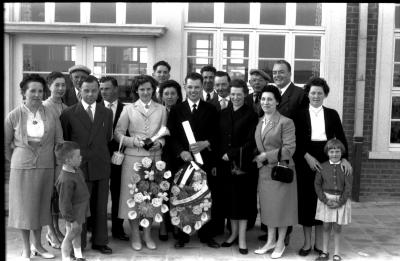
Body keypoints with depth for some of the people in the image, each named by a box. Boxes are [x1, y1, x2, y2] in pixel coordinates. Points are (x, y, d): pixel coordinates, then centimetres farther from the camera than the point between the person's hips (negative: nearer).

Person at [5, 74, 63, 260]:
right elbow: (5, 144, 5)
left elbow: (59, 141, 5)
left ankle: (38, 245, 31)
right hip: (22, 168, -2)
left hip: (46, 168, 2)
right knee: (23, 207, 7)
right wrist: (17, 160, 8)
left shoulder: (51, 115, -3)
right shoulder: (14, 116, -6)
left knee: (41, 206, 14)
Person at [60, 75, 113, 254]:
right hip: (79, 166, -3)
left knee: (100, 206, 10)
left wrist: (98, 153, 7)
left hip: (101, 166, 3)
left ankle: (99, 241, 22)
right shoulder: (69, 113, -1)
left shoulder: (107, 113, 8)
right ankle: (78, 244, 16)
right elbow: (64, 140, 3)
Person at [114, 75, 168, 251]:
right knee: (132, 194, 1)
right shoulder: (129, 109, 5)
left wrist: (160, 143, -9)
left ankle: (147, 235, 20)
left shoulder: (161, 110, 9)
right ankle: (135, 235, 15)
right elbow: (118, 133, 2)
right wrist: (133, 140, -13)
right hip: (133, 157, -1)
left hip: (154, 157, 2)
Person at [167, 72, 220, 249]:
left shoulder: (211, 110, 9)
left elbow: (217, 135, 5)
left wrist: (206, 144, -14)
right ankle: (182, 235, 17)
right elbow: (172, 136, 2)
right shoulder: (176, 110, 8)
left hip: (205, 161, 0)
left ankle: (207, 235, 16)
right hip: (183, 160, 0)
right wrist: (181, 152, -13)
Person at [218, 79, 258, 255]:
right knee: (229, 199, 10)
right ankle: (233, 233, 25)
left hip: (242, 164, -4)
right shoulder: (223, 114, 9)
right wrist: (216, 162, 3)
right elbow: (219, 139, 9)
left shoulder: (251, 115, -4)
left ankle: (242, 239, 9)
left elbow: (251, 142, -8)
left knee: (242, 199, 1)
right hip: (225, 164, 4)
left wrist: (232, 154, -11)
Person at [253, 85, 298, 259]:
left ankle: (280, 243, 21)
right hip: (264, 170, 6)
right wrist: (258, 158, 0)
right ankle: (270, 241, 28)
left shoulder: (286, 122, -11)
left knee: (281, 205, 5)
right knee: (267, 205, 13)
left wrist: (266, 156, -17)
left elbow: (289, 148, -16)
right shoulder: (259, 122, 9)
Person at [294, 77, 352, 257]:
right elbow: (296, 141, 0)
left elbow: (341, 138, 3)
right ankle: (307, 243, 14)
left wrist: (344, 158, -12)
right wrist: (307, 156, -13)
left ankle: (319, 242, 16)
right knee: (306, 200, 2)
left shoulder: (332, 114, 9)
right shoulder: (300, 115, 4)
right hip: (305, 161, -1)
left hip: (327, 161, 1)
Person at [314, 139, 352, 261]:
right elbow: (317, 184, 0)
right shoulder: (323, 167, -1)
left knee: (337, 228, 6)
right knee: (326, 227, 7)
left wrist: (340, 202, -11)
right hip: (326, 199, 1)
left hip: (341, 201, -1)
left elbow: (348, 187, -6)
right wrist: (325, 200, -9)